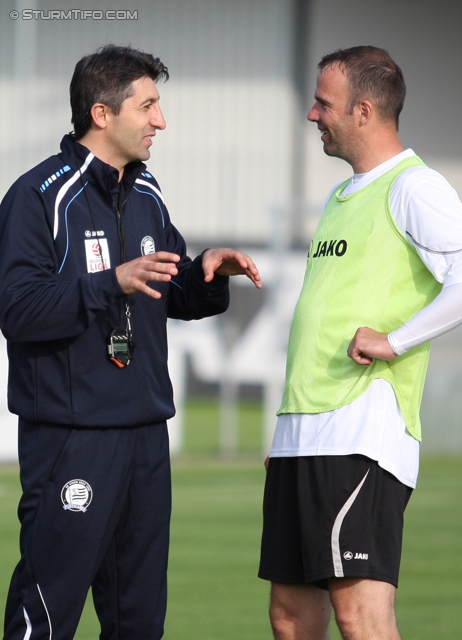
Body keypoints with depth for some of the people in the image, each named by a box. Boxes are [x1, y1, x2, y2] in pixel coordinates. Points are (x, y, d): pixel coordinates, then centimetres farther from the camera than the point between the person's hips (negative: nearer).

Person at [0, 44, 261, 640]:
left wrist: (208, 271, 4)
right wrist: (113, 281, -28)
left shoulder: (146, 196, 16)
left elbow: (176, 298, 25)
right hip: (69, 433, -8)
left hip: (145, 433, 8)